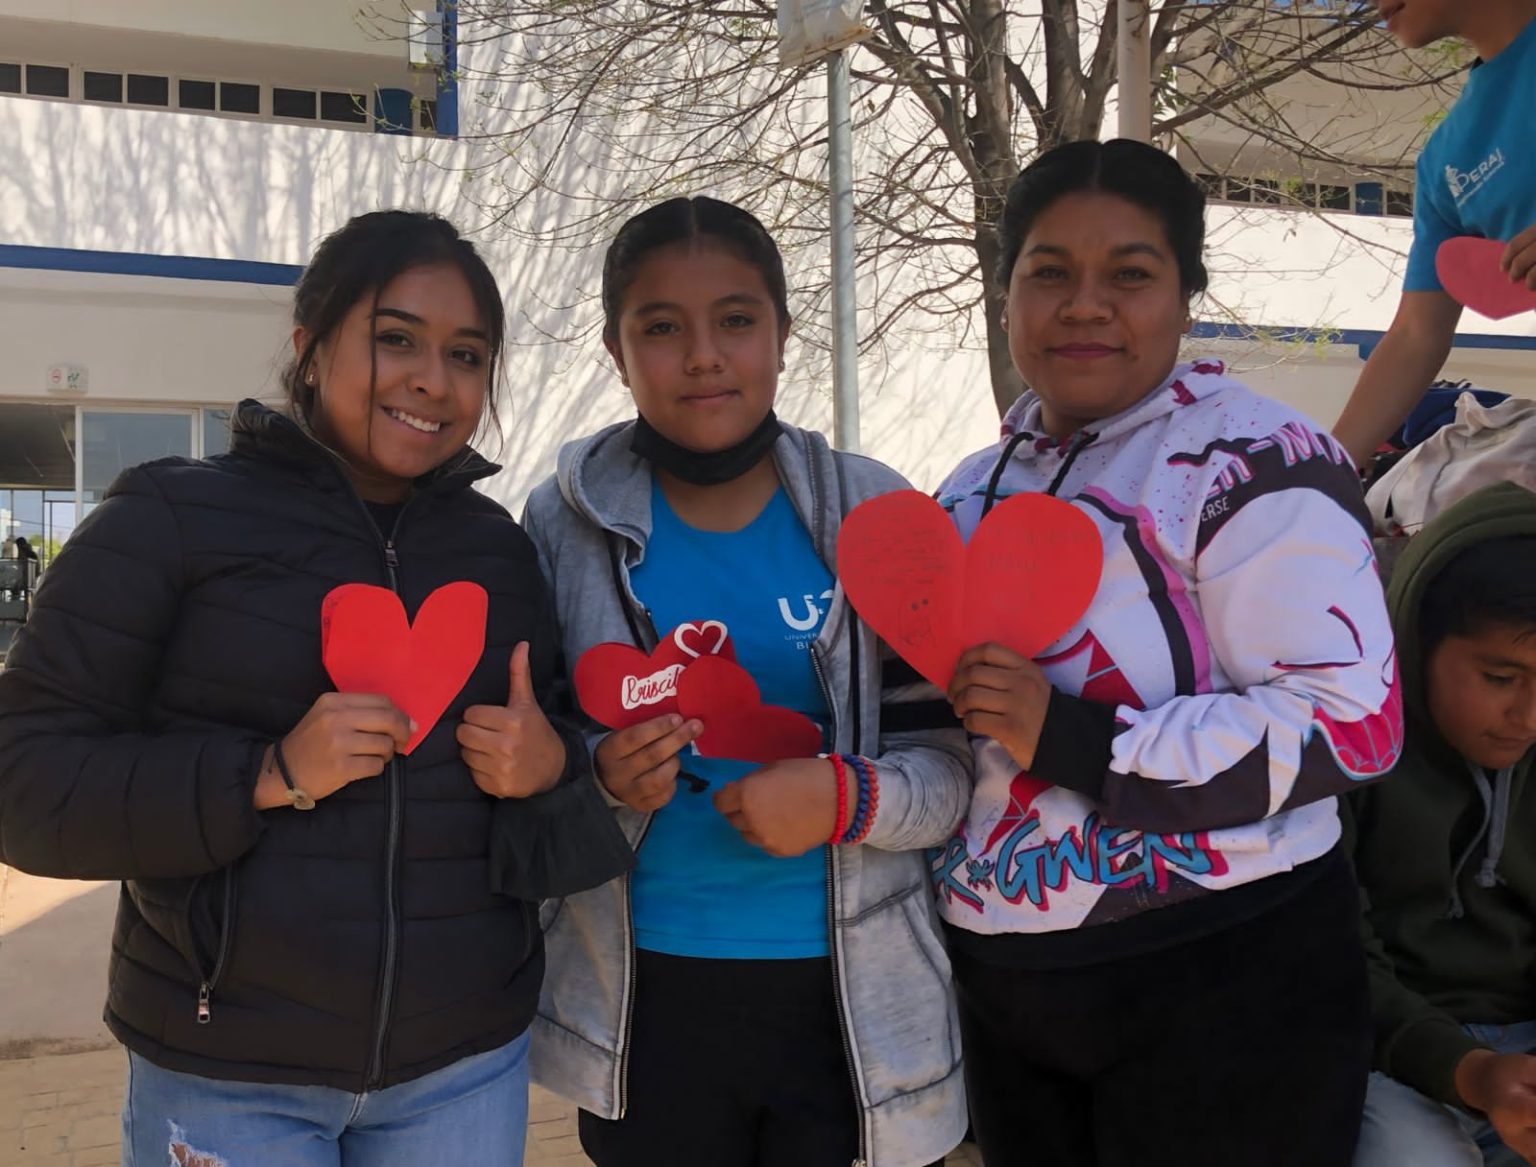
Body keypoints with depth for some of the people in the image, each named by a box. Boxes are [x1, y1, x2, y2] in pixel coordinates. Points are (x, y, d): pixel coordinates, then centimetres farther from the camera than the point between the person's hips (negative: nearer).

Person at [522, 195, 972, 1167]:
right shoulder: (567, 526, -3)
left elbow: (952, 762, -1)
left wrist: (849, 797, -20)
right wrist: (600, 782, -17)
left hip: (855, 998, 0)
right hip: (648, 1001, 1)